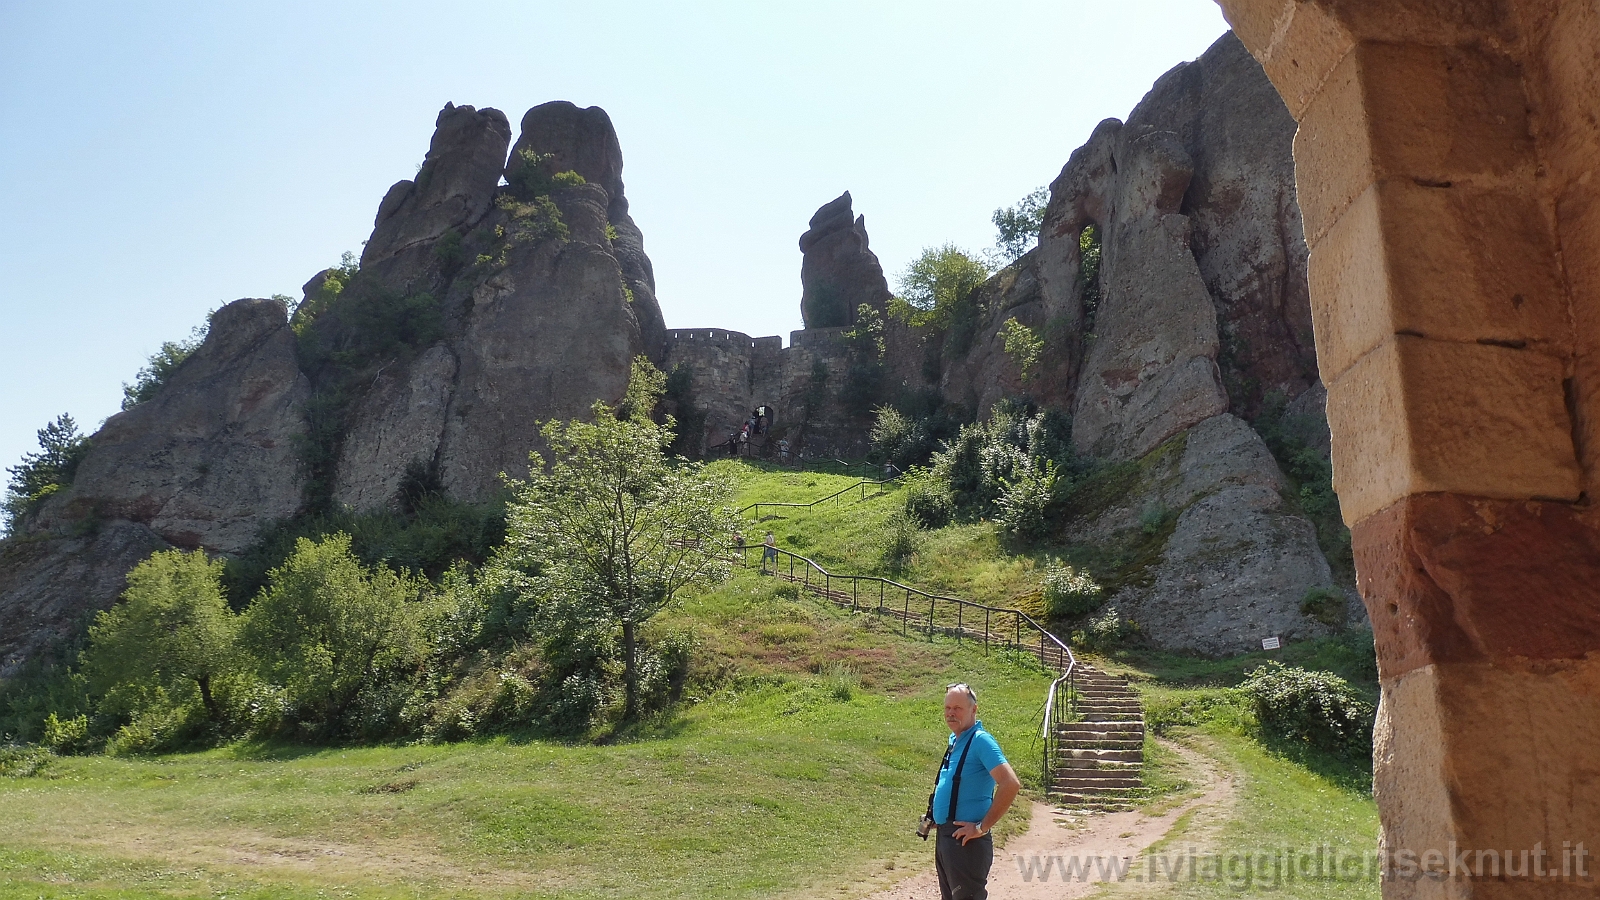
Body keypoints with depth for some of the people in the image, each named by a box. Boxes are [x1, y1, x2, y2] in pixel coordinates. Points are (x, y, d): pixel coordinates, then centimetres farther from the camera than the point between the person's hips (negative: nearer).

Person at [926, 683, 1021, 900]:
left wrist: (982, 827, -21)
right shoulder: (954, 740, 12)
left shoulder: (981, 740, -16)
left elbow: (1011, 784, -26)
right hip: (945, 836, 9)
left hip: (966, 840, -9)